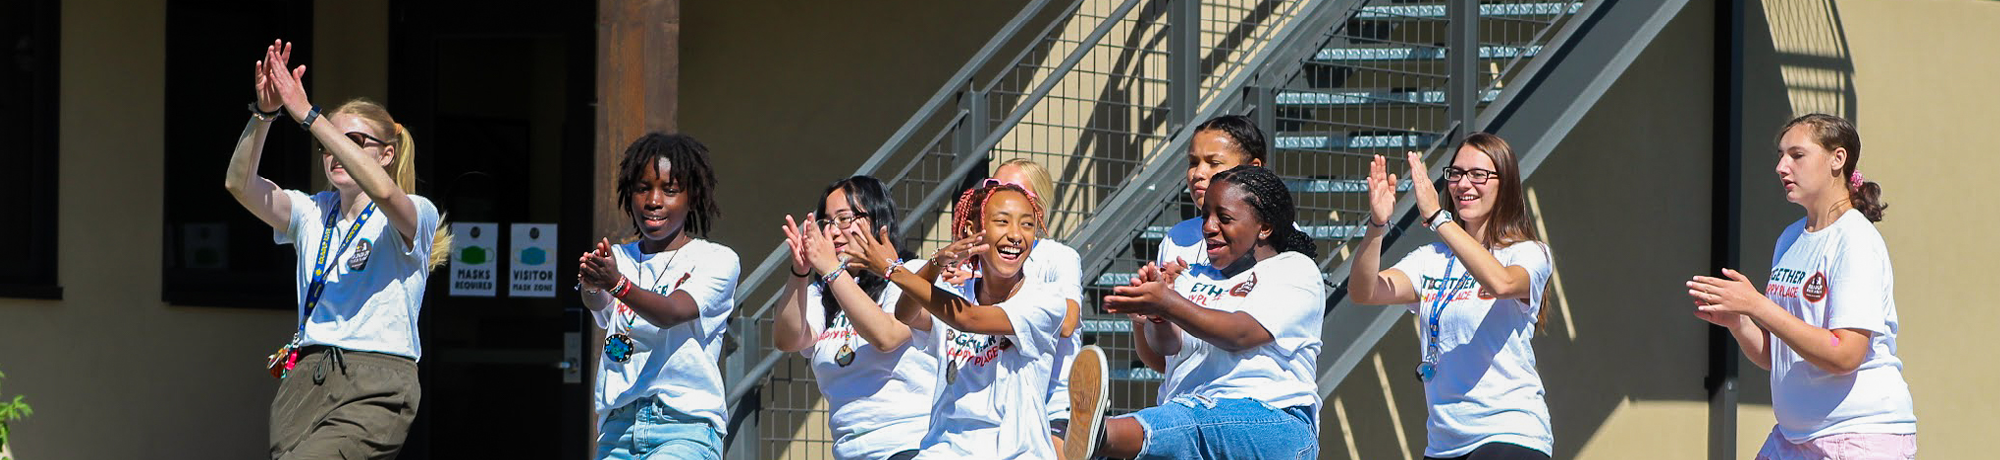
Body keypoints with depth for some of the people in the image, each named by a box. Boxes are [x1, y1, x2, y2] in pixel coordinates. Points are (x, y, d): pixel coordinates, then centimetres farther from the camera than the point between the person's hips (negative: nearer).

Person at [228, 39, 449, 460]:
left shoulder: (416, 216, 1)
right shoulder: (312, 214, 17)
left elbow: (381, 190, -22)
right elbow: (240, 184, 2)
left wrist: (306, 114, -25)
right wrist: (264, 113, -15)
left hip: (375, 385, -6)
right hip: (304, 376, 6)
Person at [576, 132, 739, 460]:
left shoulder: (717, 260, 4)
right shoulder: (616, 259, 16)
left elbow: (672, 312, -14)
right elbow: (598, 306, -6)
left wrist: (617, 284, -34)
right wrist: (590, 286, -32)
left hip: (687, 429, -5)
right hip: (618, 429, 5)